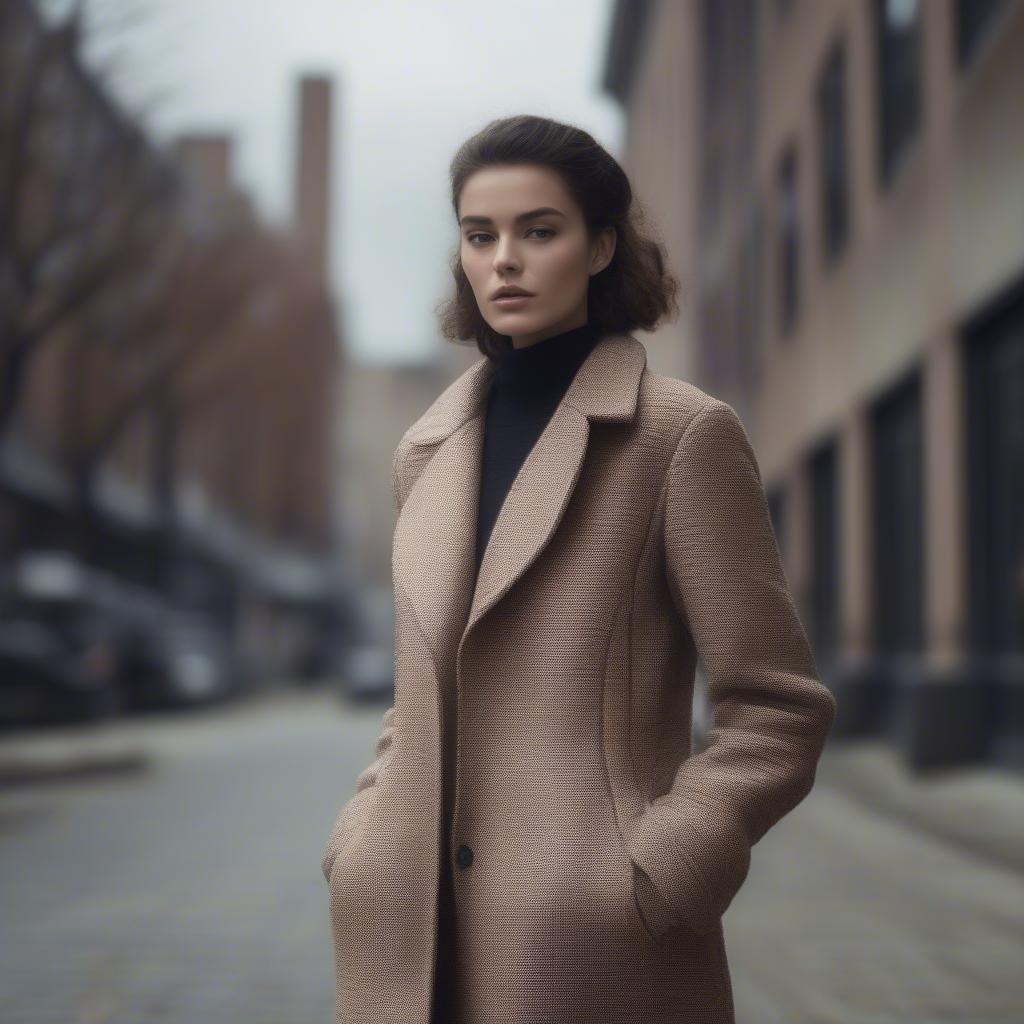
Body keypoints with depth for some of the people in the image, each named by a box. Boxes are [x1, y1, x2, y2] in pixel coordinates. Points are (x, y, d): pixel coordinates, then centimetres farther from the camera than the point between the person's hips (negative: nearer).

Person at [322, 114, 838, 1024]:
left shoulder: (683, 433, -6)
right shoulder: (428, 450, 10)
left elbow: (778, 709, -6)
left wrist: (645, 877, -14)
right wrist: (361, 845, 5)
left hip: (588, 949, -4)